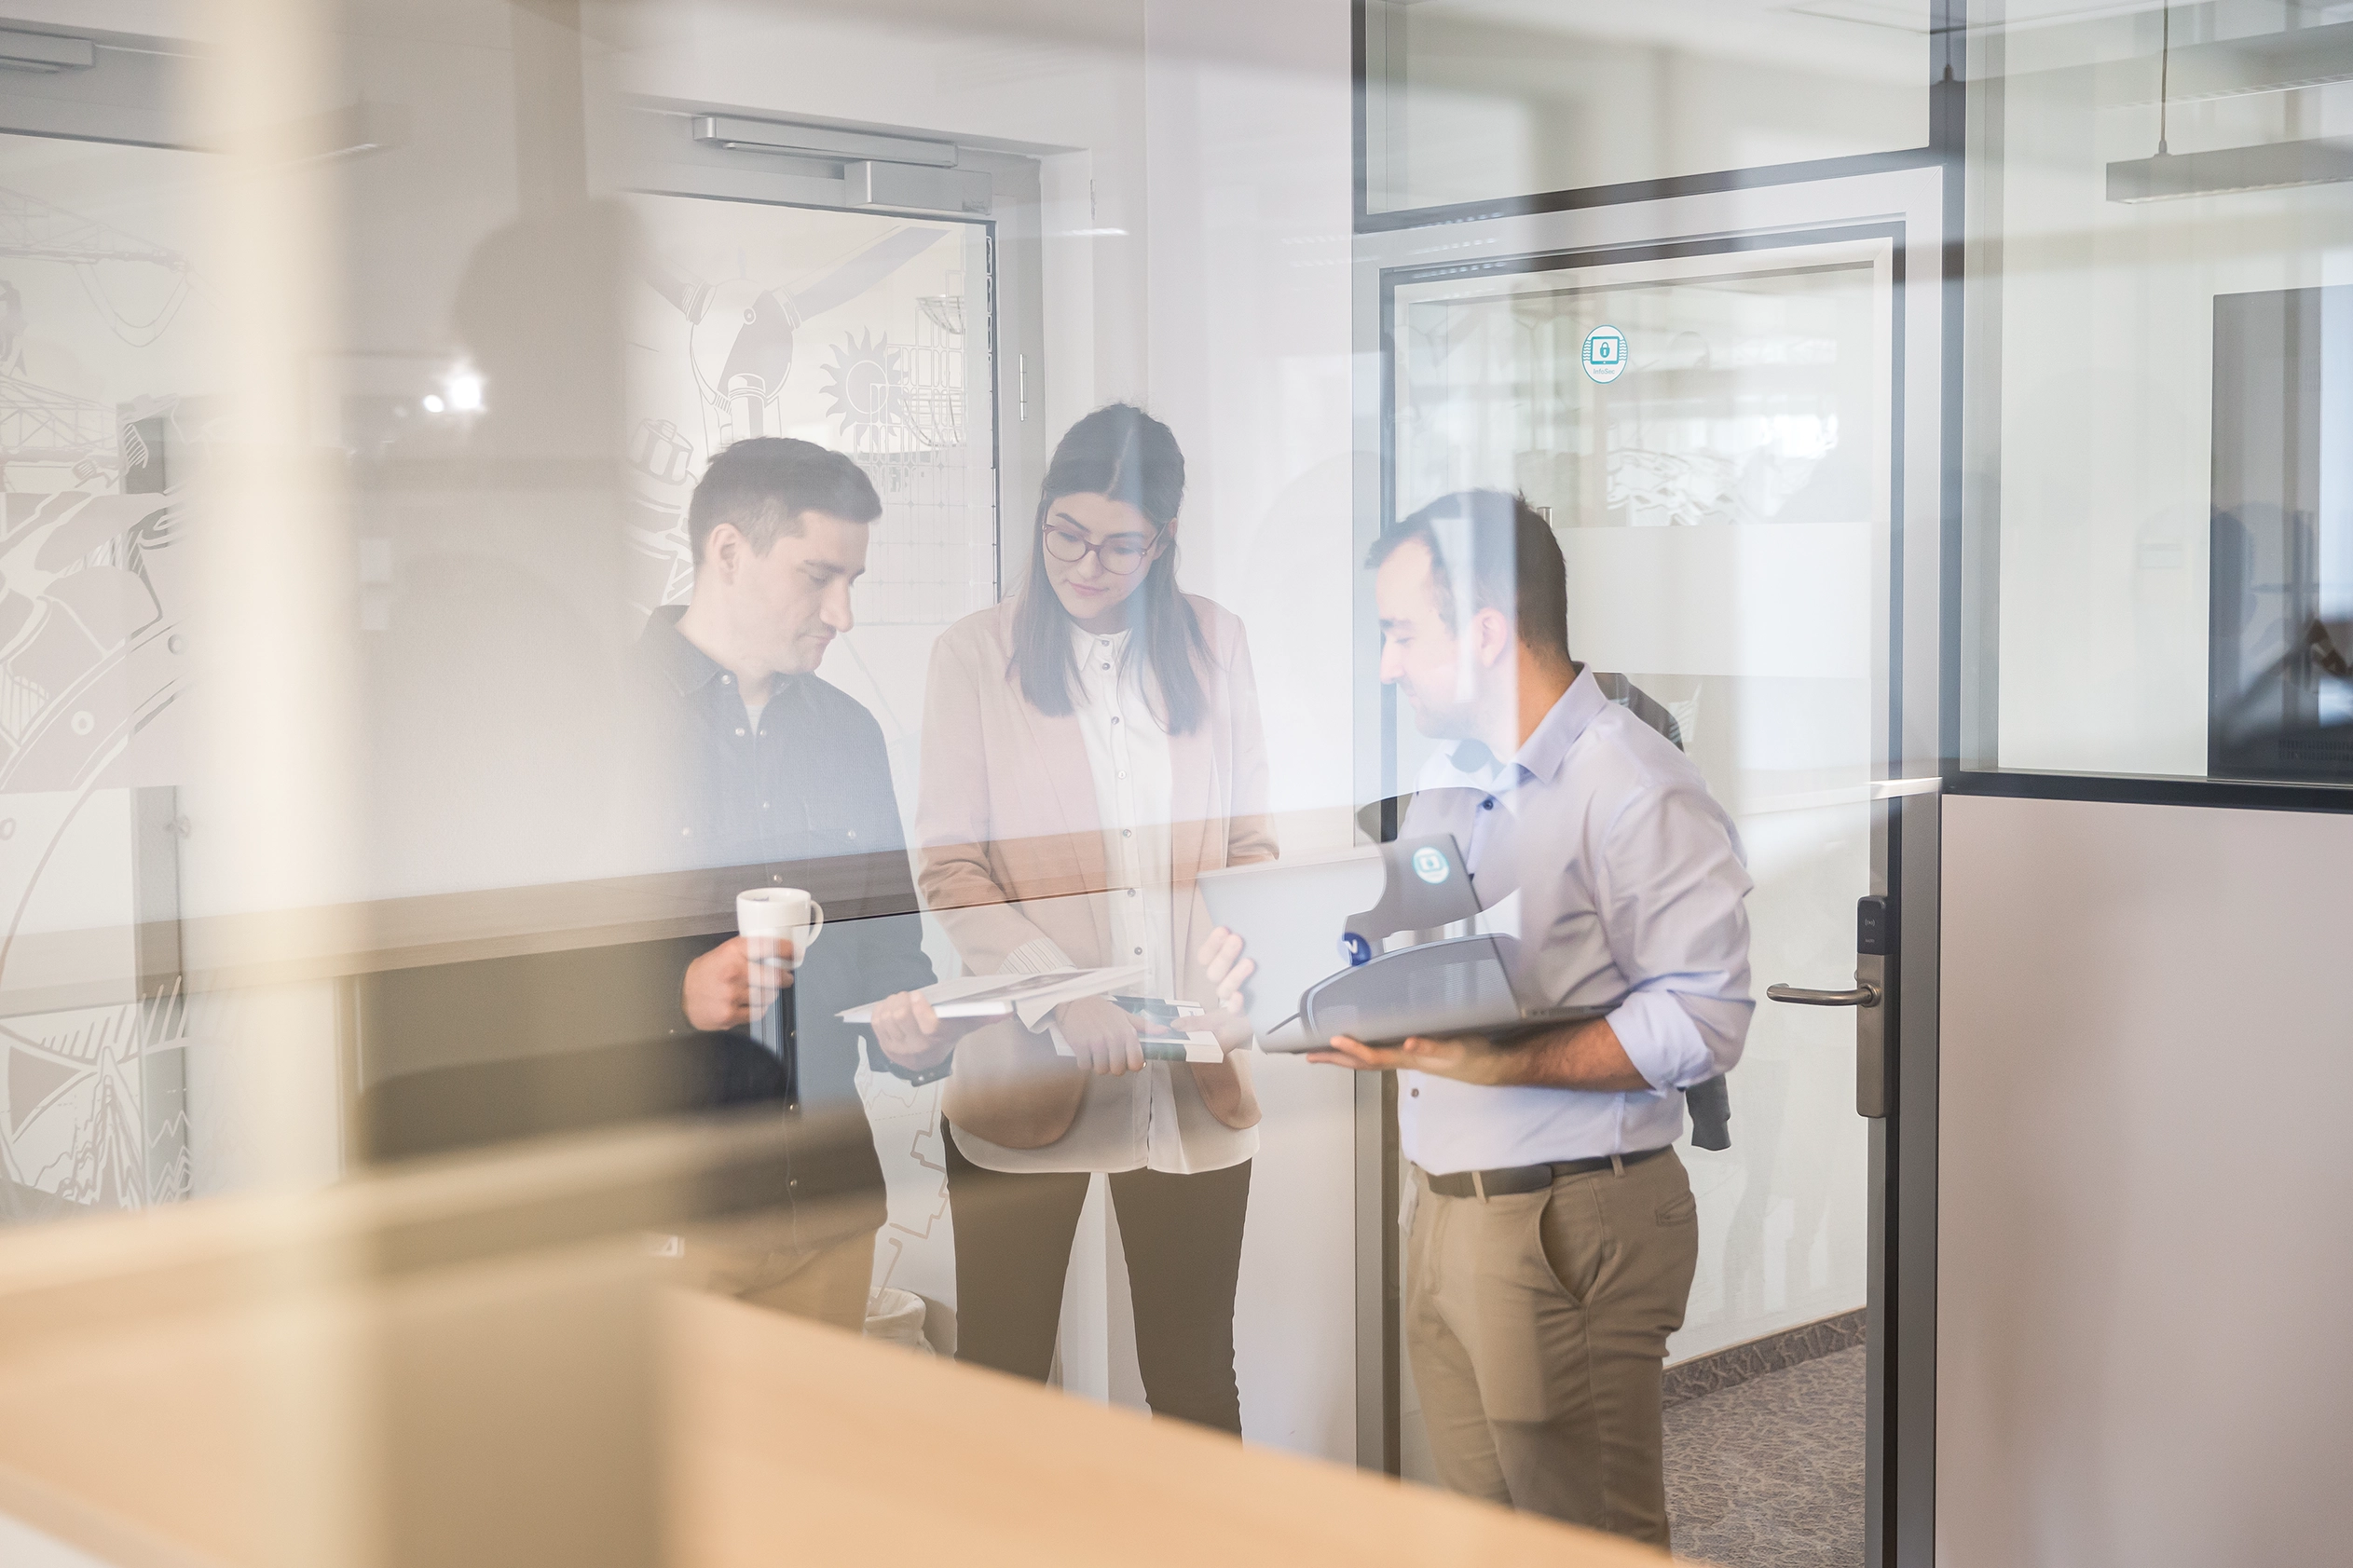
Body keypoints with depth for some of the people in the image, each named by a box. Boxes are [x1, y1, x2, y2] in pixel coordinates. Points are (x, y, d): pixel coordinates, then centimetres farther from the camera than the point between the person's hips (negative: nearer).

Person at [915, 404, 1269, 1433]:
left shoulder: (1213, 643, 9)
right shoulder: (973, 655, 1)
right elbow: (947, 866, -3)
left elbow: (1250, 844, 12)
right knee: (1000, 1378, 2)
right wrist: (1062, 994, -18)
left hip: (1193, 1083, 2)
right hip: (1029, 1071, -2)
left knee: (1195, 1376, 9)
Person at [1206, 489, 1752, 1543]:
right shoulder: (1446, 781, 17)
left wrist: (1503, 1065, -27)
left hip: (1570, 1220, -8)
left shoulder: (1636, 790, -13)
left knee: (1587, 1539, 0)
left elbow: (1701, 1019, -21)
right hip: (1444, 1208, 8)